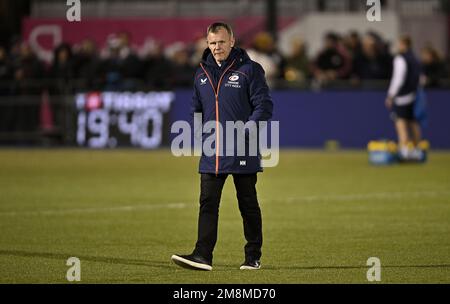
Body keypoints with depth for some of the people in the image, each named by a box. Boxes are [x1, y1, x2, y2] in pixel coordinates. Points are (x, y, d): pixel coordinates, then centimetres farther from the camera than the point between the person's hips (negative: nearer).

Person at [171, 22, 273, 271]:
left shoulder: (249, 69, -5)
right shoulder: (202, 73, 12)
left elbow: (264, 106, -8)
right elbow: (196, 109, 23)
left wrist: (244, 132, -17)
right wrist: (201, 134, 10)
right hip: (211, 154, 4)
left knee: (248, 205, 5)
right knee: (207, 204, -4)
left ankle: (253, 257, 14)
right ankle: (202, 255, -8)